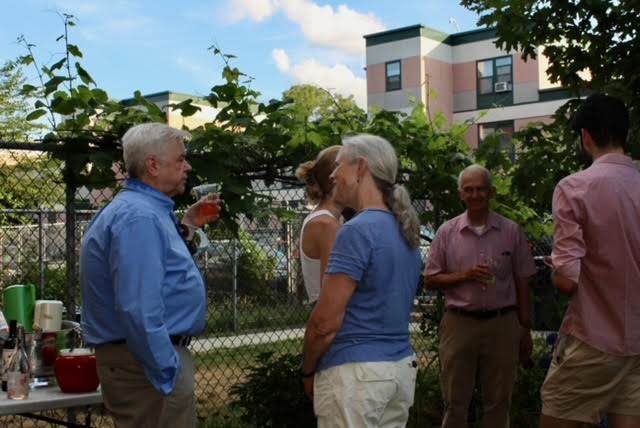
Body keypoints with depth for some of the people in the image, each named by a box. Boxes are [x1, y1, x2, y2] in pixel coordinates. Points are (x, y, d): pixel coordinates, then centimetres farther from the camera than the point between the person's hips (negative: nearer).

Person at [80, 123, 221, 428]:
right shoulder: (139, 217, -21)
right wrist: (166, 374, -24)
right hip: (148, 360, -11)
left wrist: (184, 226, 17)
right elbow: (138, 309, -28)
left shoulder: (136, 208, 12)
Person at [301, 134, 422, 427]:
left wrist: (307, 371, -3)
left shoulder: (358, 230, -17)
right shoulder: (404, 230, 9)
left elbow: (326, 322, -18)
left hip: (356, 371, -8)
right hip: (401, 365, 9)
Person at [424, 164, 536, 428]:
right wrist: (466, 275, -12)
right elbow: (430, 280, 3)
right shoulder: (447, 232, 3)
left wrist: (525, 329, 6)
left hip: (502, 324, 1)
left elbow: (522, 284, 7)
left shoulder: (511, 231, 5)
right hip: (459, 324, 0)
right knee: (455, 403, 6)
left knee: (498, 403, 8)